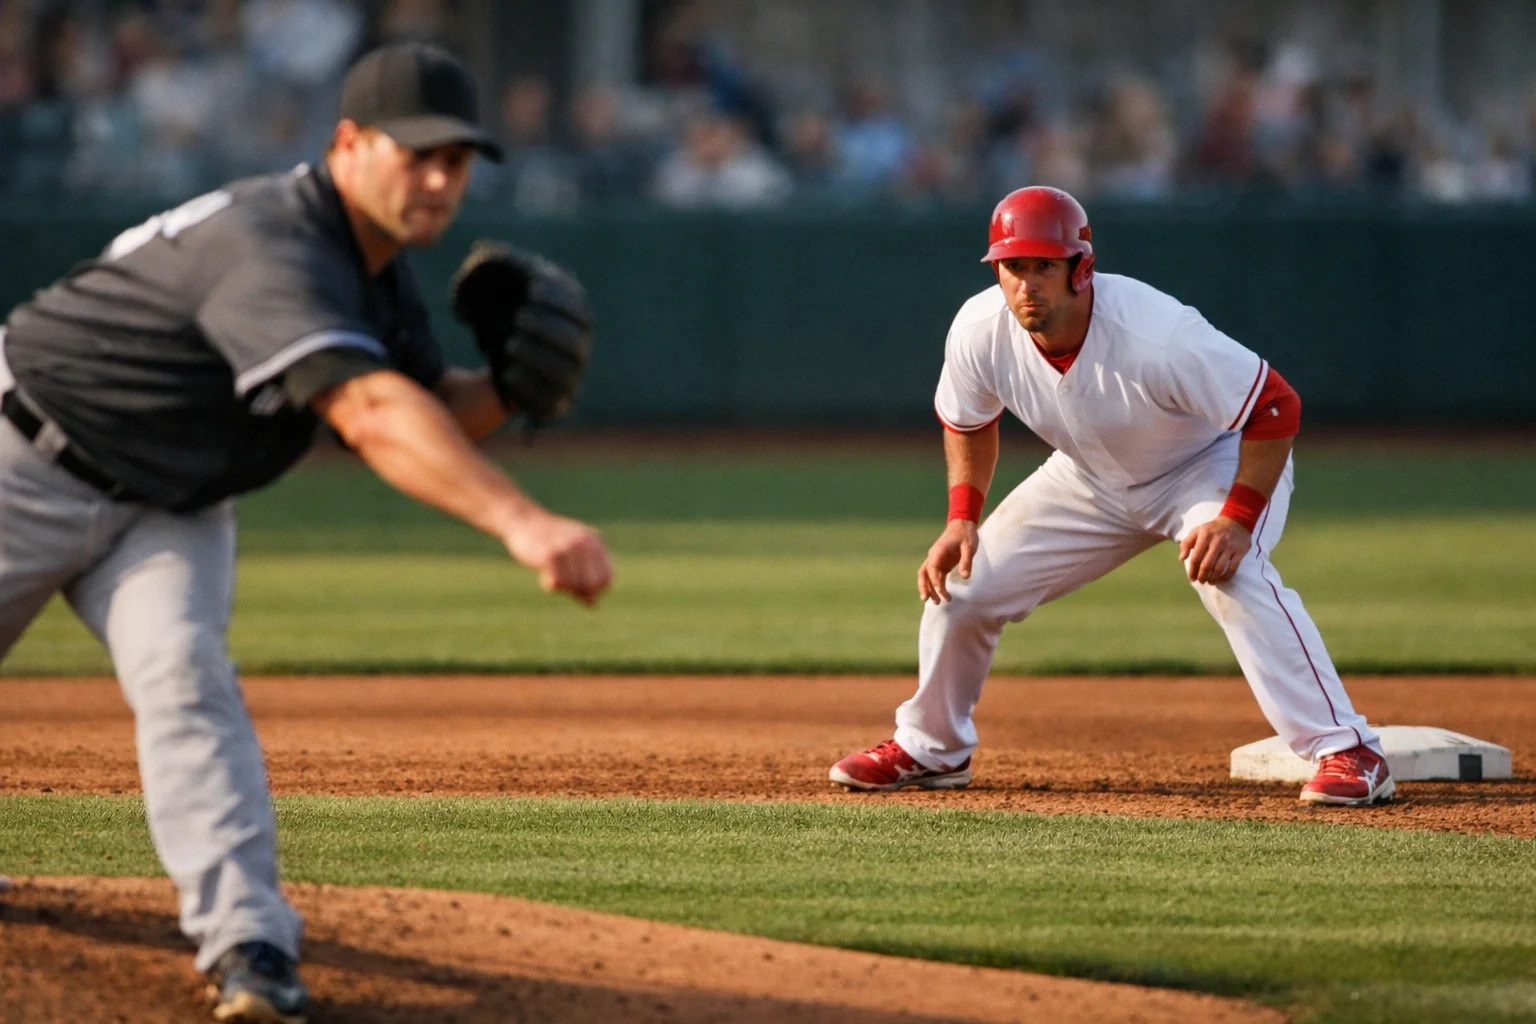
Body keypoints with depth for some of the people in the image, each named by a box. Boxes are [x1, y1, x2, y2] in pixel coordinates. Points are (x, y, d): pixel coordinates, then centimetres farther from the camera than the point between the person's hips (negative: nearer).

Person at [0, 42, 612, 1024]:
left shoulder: (380, 268, -5)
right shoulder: (272, 247, -36)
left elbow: (439, 410, 6)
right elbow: (370, 411, -50)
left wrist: (512, 385, -19)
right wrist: (521, 522, -61)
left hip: (173, 504, 6)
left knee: (184, 674, -17)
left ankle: (246, 939, -29)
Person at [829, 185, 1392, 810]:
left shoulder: (1156, 335, -39)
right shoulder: (980, 331, -22)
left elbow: (1276, 407, -32)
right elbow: (967, 421, 2)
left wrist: (1237, 519, -36)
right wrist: (962, 518, -10)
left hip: (1212, 464, -6)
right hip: (1092, 478, 6)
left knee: (1232, 575, -35)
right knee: (959, 582, 2)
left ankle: (1347, 751, -33)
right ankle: (930, 749, 27)